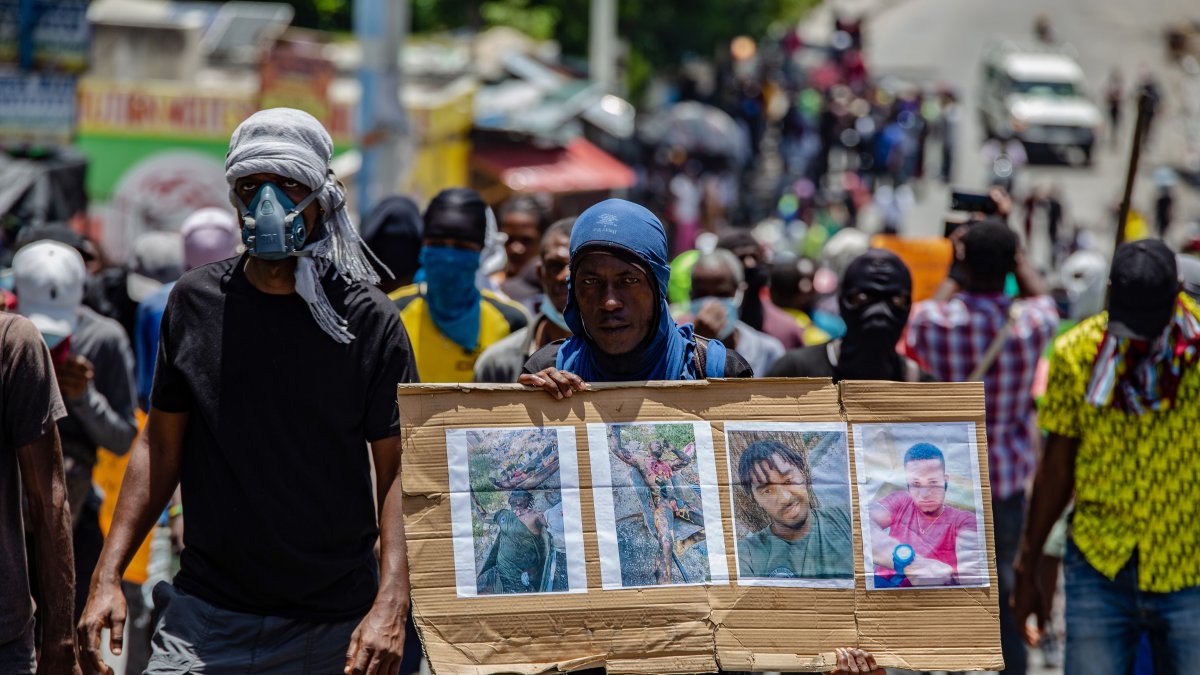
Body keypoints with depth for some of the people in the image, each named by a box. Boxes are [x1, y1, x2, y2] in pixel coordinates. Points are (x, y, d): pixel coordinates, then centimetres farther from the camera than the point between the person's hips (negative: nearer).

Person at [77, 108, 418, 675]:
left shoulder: (369, 321, -4)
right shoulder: (194, 303, 4)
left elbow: (398, 469, -6)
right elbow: (160, 446, 10)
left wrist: (391, 604, -18)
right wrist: (106, 576, 2)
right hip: (204, 617, 2)